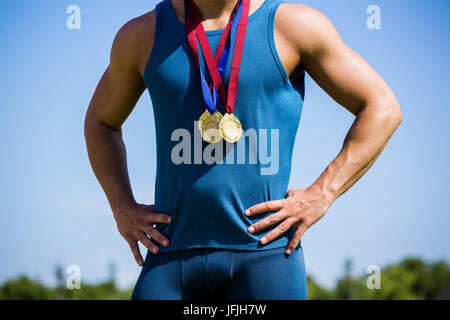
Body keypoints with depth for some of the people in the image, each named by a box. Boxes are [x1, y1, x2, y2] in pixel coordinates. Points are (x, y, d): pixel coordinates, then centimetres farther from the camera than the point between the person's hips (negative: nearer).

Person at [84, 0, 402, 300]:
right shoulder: (143, 34, 9)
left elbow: (383, 109, 3)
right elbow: (101, 122, 26)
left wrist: (320, 196, -6)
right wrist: (123, 208, 10)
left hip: (265, 250, -2)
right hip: (173, 252, 2)